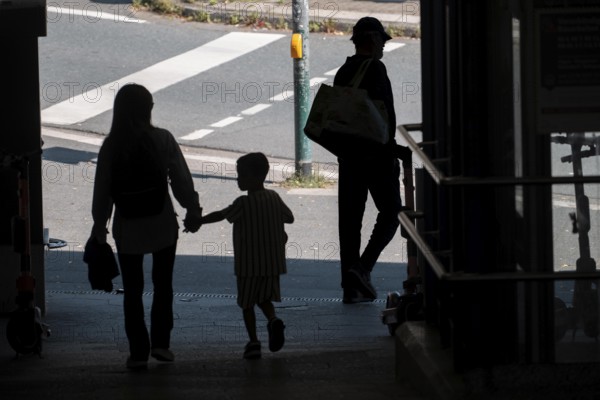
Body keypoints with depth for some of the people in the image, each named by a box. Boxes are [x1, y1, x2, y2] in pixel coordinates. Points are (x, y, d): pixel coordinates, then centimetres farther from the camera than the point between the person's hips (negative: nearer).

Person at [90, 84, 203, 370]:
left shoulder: (111, 146, -7)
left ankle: (138, 351, 5)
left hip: (127, 228, 0)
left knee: (132, 289, 8)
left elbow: (102, 188, -2)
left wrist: (99, 223, 8)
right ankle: (160, 342, 8)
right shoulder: (162, 140, -9)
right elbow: (181, 179, -5)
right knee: (163, 284, 16)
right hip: (162, 223, 0)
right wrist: (193, 211, 7)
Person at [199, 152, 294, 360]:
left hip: (248, 264, -5)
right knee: (265, 298, 19)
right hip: (273, 263, 5)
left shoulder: (243, 203, -15)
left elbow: (220, 215, -8)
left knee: (247, 303, 6)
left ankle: (253, 342, 1)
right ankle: (273, 320, -9)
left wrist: (199, 221, 5)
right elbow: (289, 217, 12)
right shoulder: (274, 198, 1)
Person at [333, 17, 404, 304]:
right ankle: (364, 267, -10)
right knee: (391, 212, 5)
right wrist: (391, 152, -14)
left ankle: (351, 286, 6)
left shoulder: (343, 73, 11)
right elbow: (384, 115, -18)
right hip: (376, 154, -7)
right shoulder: (375, 70, -12)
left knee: (350, 218, 6)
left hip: (348, 156, 7)